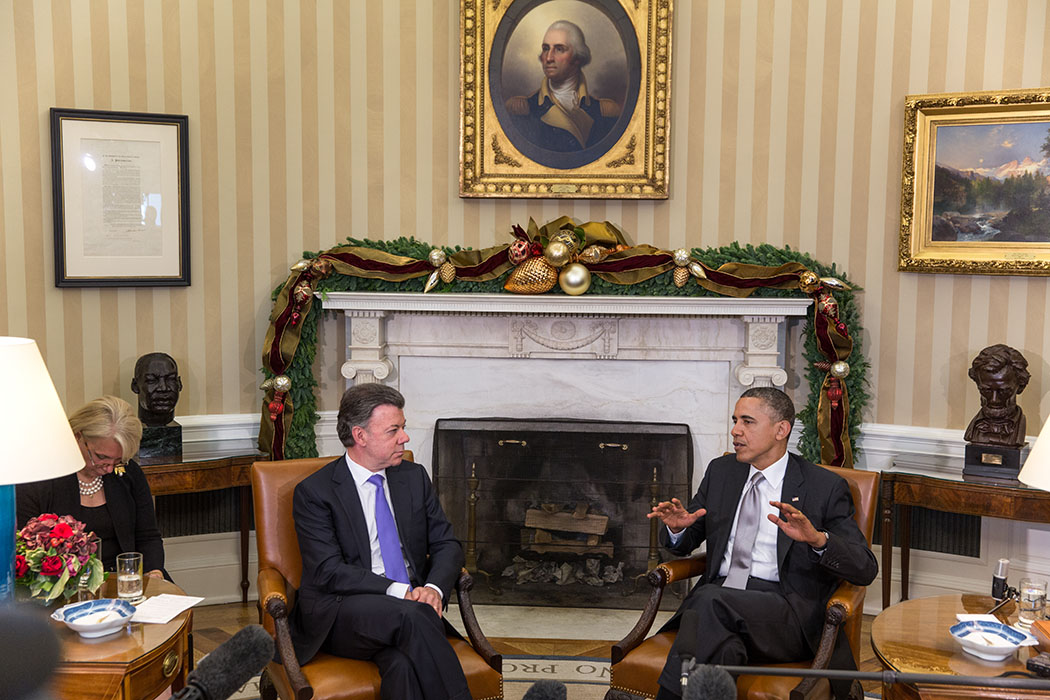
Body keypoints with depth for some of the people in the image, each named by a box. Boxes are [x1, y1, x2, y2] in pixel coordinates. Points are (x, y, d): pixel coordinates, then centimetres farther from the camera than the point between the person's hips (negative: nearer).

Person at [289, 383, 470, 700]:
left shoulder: (415, 477, 14)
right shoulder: (313, 492, -2)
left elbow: (447, 545, 11)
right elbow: (329, 572, -12)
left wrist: (434, 588, -11)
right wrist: (399, 592, -21)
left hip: (411, 605, 3)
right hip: (340, 617, -3)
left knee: (405, 664, -33)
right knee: (410, 615, -35)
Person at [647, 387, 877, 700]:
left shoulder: (825, 487, 5)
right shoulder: (720, 471, 19)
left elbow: (866, 569, -2)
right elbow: (684, 544, 25)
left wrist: (817, 538, -22)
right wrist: (677, 527, -1)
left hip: (786, 610, -3)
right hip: (717, 598, 3)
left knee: (710, 600, -34)